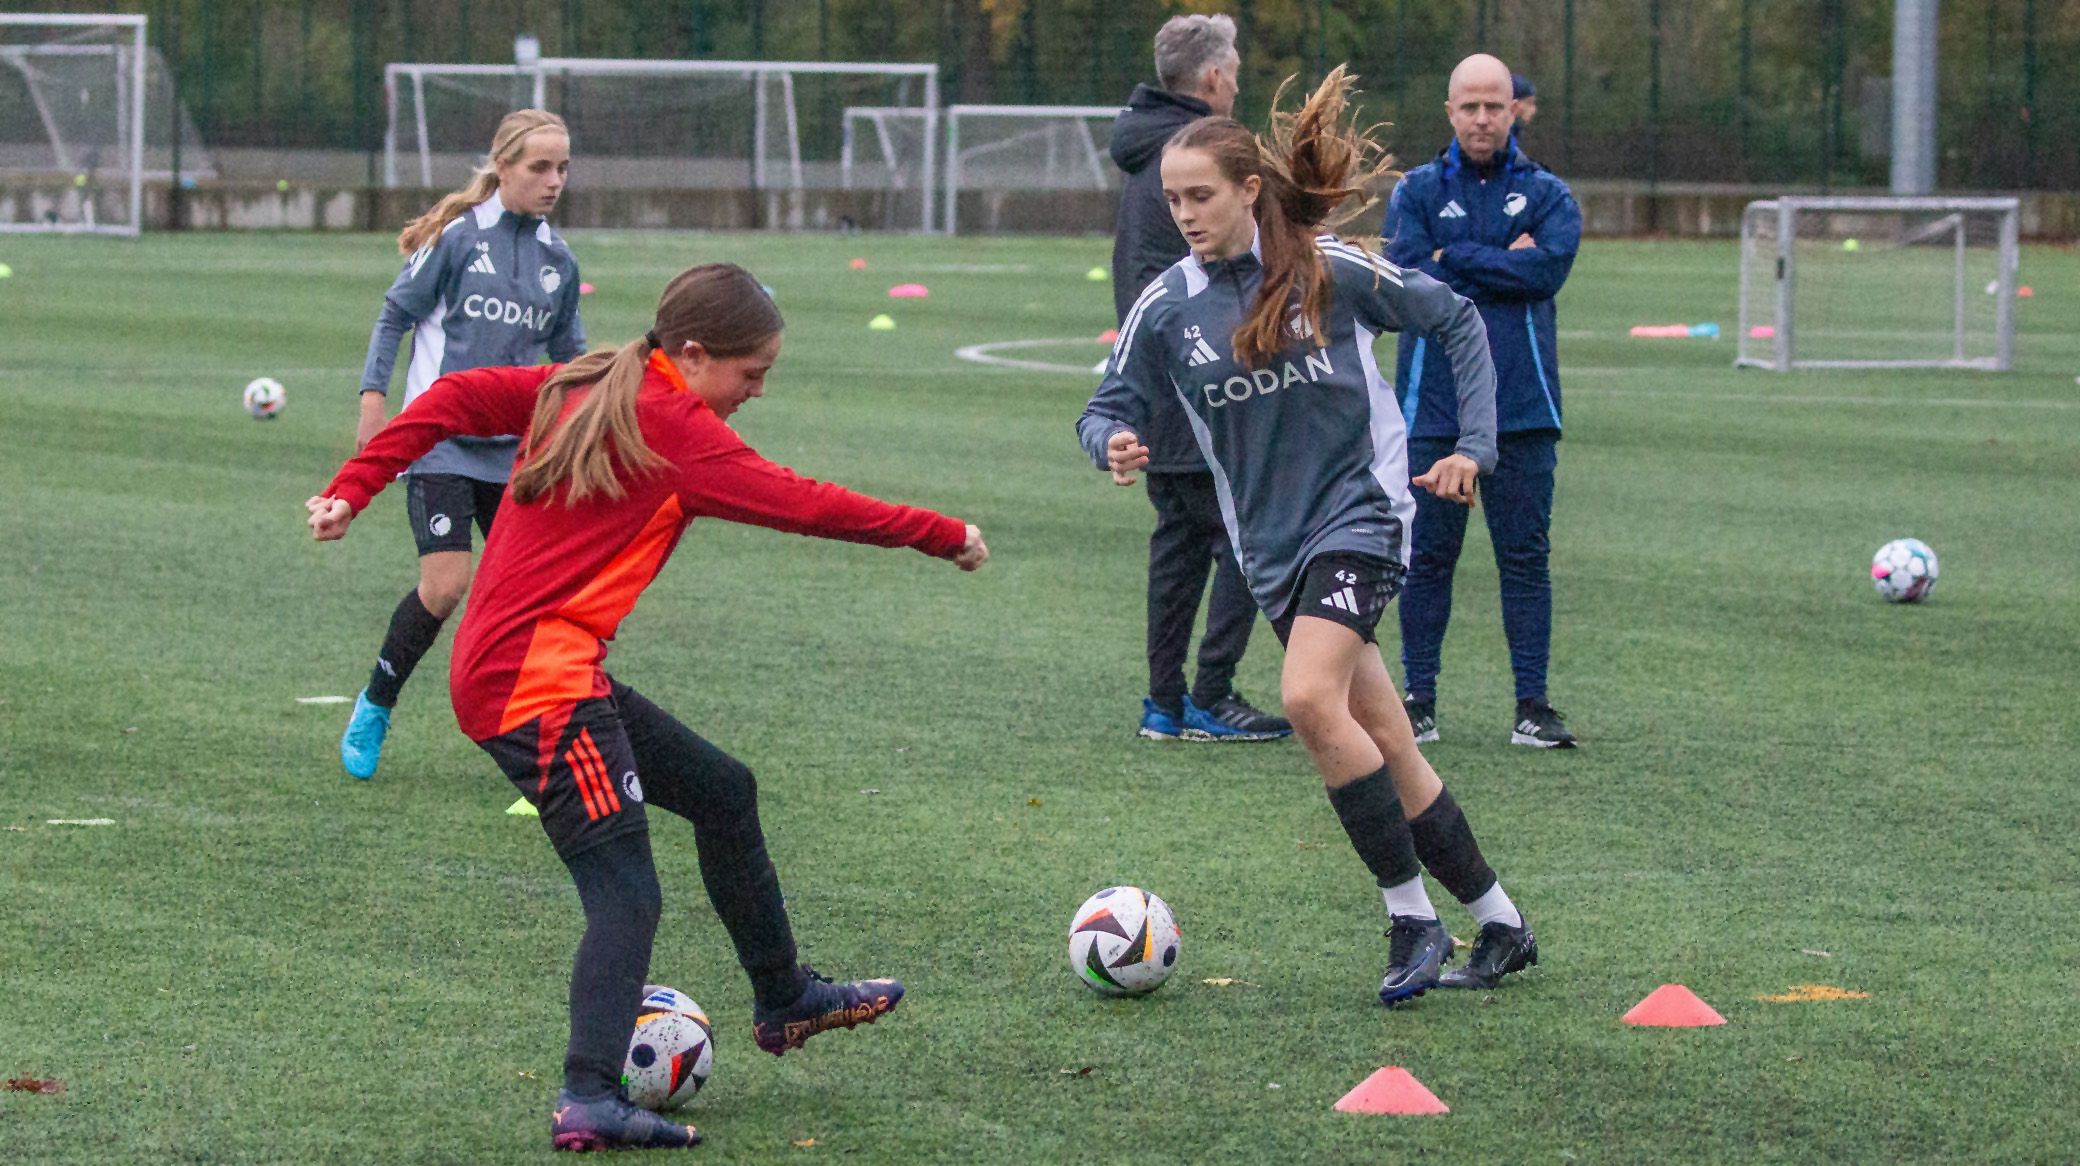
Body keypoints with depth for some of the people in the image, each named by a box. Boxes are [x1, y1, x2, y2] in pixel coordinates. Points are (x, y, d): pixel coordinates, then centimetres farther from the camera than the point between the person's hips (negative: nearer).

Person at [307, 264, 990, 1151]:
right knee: (626, 898, -11)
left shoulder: (582, 387, 12)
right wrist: (943, 537, -5)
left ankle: (783, 1001, 35)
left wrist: (355, 486, 9)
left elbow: (457, 399, 11)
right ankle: (588, 1101, -22)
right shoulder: (674, 427, -12)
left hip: (500, 669, 10)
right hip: (542, 685, -10)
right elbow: (800, 505, -13)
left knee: (721, 790, 21)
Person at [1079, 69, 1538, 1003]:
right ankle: (1499, 925, 20)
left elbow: (1456, 322, 5)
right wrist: (1113, 444, -19)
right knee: (1387, 752, 6)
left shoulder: (1333, 272, -6)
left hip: (1359, 511, -5)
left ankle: (1414, 920, -17)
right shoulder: (1166, 308, 1)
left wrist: (1473, 444, -1)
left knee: (1309, 698, -26)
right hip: (1272, 545, 5)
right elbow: (1107, 409, 4)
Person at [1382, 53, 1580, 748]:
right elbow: (1404, 280, -8)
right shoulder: (1415, 192, 7)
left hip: (1522, 405, 0)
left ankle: (1533, 705, 4)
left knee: (1525, 555, 1)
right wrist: (1501, 267, -9)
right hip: (1433, 402, 0)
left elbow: (1549, 268, -11)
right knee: (1427, 556, 3)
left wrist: (1454, 260, -9)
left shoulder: (1546, 194, 8)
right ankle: (1419, 700, 10)